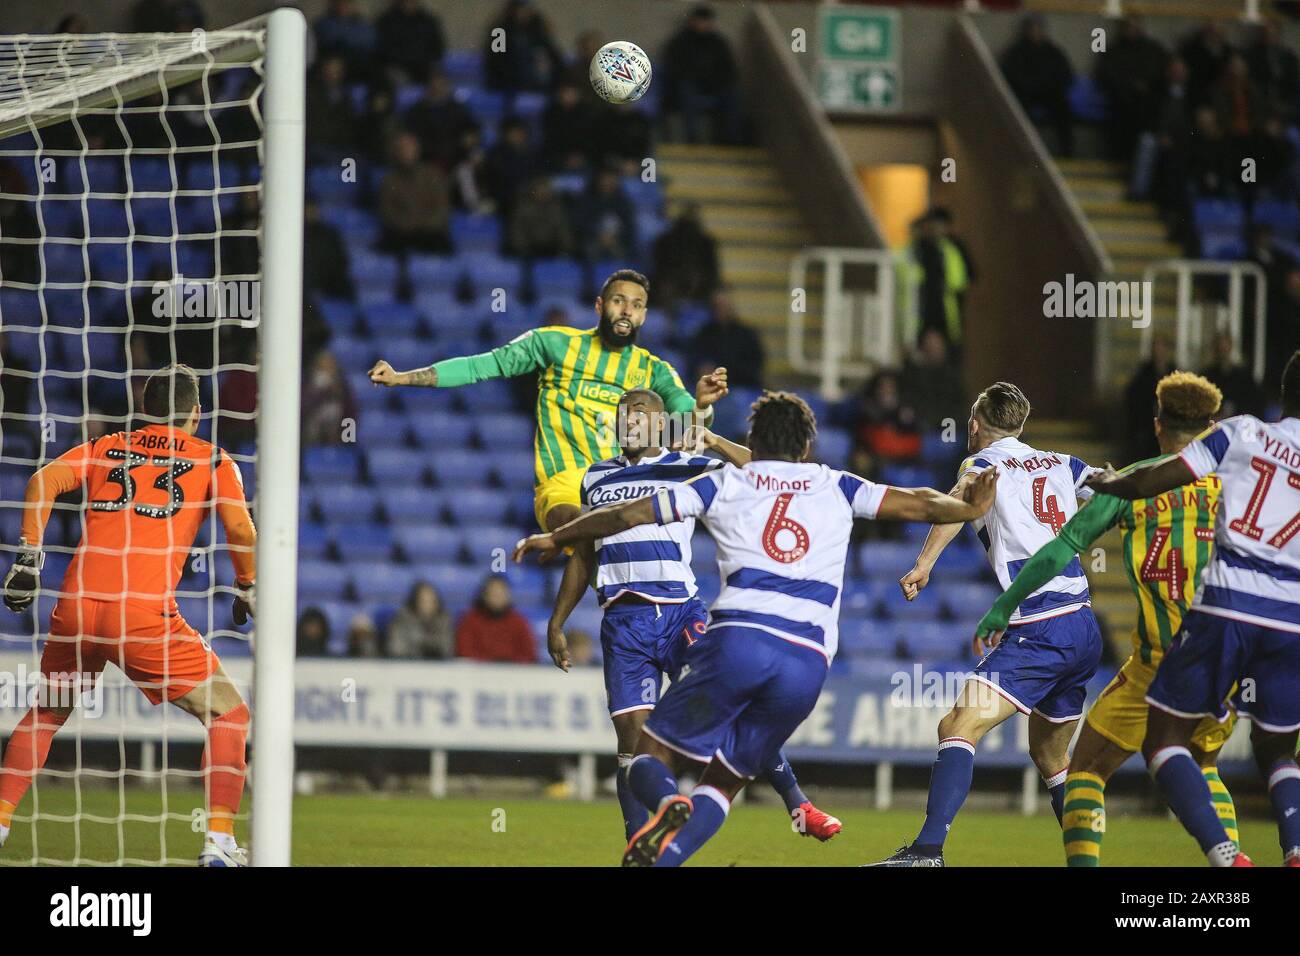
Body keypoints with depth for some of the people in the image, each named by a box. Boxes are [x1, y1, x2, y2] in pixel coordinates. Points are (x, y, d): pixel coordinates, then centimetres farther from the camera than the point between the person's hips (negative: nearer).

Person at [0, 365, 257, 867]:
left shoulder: (106, 447, 21)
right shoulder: (211, 460, 13)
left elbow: (45, 480, 3)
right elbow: (240, 528, -2)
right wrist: (247, 588, 13)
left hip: (76, 609, 4)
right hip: (146, 615, -4)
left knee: (45, 712, 28)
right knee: (228, 715, 10)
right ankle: (219, 840, -2)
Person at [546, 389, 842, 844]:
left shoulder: (689, 468, 6)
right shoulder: (596, 478, 18)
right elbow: (582, 558, 26)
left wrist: (713, 442, -12)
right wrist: (556, 623, 25)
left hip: (680, 611, -2)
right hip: (623, 622, 2)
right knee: (632, 731, -7)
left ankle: (798, 805, -2)